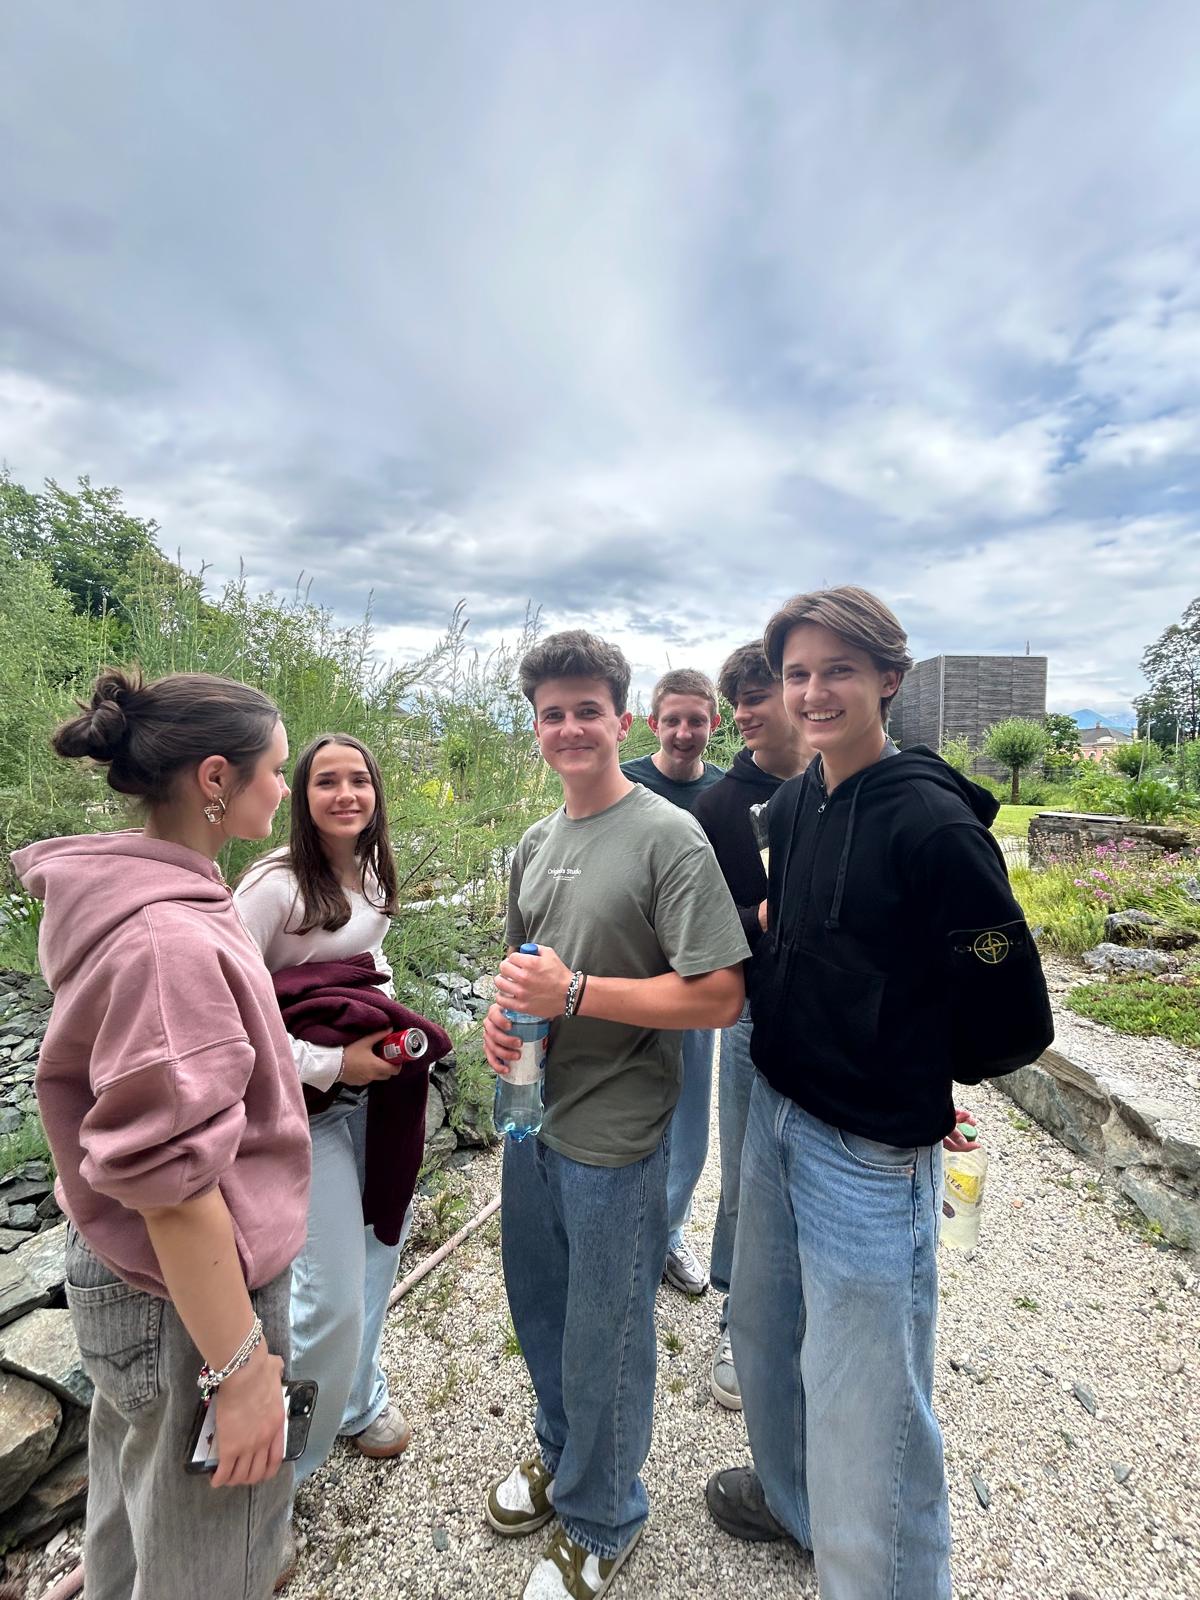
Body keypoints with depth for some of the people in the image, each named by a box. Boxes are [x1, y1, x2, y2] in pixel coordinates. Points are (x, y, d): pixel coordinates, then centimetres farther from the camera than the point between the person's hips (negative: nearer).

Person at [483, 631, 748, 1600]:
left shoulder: (670, 839, -18)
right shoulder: (535, 845, 5)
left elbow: (719, 999, -22)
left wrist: (574, 992, -25)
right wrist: (503, 1013, -6)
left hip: (613, 1136, -7)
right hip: (531, 1119, 7)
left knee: (604, 1338, 15)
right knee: (539, 1308, 26)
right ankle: (560, 1452, 55)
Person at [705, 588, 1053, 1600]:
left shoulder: (934, 823, -22)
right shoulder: (794, 803, 1)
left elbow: (1015, 1021, -16)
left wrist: (909, 1071, -3)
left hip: (871, 1151, -8)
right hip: (776, 1114, 8)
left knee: (867, 1399, 10)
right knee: (762, 1329, 27)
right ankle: (792, 1499, 54)